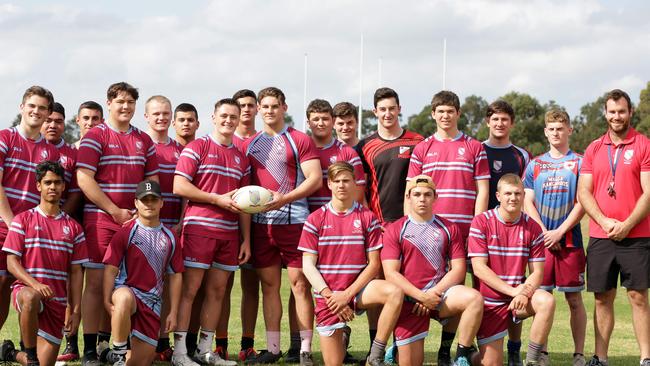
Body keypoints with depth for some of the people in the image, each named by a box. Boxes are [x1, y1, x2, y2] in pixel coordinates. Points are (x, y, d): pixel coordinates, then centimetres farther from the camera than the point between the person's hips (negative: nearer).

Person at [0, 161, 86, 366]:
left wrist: (76, 310, 1)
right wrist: (35, 284, -22)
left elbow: (76, 272, 10)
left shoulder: (73, 227, 11)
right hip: (25, 289, -3)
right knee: (31, 298, -42)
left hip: (57, 301, 3)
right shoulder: (23, 220, 3)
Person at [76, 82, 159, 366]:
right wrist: (115, 211, -12)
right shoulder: (95, 136, -2)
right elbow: (84, 179, -10)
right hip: (100, 218, -5)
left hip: (134, 220, 5)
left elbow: (152, 180, 16)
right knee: (96, 281, -6)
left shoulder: (143, 140, 14)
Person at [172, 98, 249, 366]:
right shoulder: (197, 147, 0)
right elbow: (179, 186, -10)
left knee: (217, 290, 7)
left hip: (229, 232, 6)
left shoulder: (241, 158, 17)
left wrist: (246, 239, 12)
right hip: (199, 228, -6)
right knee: (189, 289, -7)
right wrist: (218, 199, -12)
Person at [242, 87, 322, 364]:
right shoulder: (249, 144, 14)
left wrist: (283, 199, -16)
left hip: (294, 221, -4)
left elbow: (315, 179, -6)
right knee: (269, 285, 7)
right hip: (260, 223, 4)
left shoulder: (299, 141, 1)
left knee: (300, 283, -4)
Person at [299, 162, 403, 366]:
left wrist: (348, 294, -13)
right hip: (327, 297, 0)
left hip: (357, 289, 0)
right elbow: (308, 266, -2)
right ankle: (341, 336, 33)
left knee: (395, 292, -32)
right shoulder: (315, 220, 1)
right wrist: (329, 295, -15)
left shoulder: (367, 218, 0)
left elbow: (374, 264, -3)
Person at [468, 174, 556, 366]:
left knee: (547, 301, -31)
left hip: (519, 298, 2)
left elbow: (537, 272, -2)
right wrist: (512, 290, -22)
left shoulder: (532, 228, 0)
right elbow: (479, 268, -13)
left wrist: (524, 294, -24)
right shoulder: (481, 222, -8)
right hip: (490, 301, -2)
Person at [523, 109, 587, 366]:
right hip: (541, 239, 2)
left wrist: (559, 233, -10)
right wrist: (544, 234, -5)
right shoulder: (535, 165, 11)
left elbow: (581, 203, -2)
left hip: (570, 240, -2)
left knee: (574, 299, -1)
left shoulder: (579, 163, 4)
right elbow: (528, 203, 7)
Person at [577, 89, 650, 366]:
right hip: (600, 237, 3)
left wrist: (626, 225, -13)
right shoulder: (593, 149, 11)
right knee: (602, 298, 5)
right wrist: (605, 222, -8)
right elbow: (583, 192, 6)